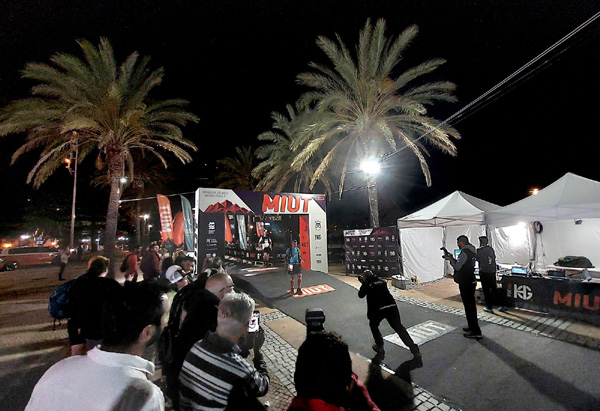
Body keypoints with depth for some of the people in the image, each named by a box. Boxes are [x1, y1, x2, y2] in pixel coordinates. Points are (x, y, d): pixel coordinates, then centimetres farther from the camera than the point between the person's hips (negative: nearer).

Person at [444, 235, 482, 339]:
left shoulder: (464, 253, -20)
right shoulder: (472, 251, 11)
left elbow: (457, 267, -18)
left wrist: (450, 259, -5)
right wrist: (452, 258, 9)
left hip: (465, 283, -10)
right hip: (471, 282, 10)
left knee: (469, 306, -3)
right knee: (471, 305, 19)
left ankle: (475, 331, 2)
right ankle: (472, 327, 31)